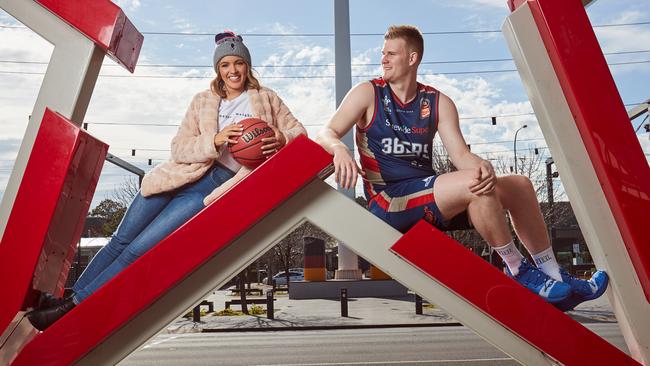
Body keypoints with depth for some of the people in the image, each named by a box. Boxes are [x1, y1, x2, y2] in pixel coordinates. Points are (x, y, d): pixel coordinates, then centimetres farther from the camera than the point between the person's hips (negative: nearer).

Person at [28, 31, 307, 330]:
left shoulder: (267, 99, 6)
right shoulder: (203, 101, 9)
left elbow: (299, 131, 6)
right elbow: (178, 148, 0)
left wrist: (281, 139, -17)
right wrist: (215, 141, -18)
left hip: (217, 187, -3)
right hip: (184, 175, 3)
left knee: (138, 250, -8)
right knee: (122, 239, 5)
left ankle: (74, 307, 5)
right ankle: (72, 294, 22)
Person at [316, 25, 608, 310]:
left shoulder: (439, 103, 9)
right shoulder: (368, 94, 1)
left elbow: (460, 153, -2)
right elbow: (326, 134, -5)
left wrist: (483, 166, -25)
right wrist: (339, 149, -30)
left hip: (427, 195, 6)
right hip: (387, 200, -5)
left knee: (519, 185, -2)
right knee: (475, 184, -28)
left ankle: (554, 277, 3)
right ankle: (519, 272, -11)